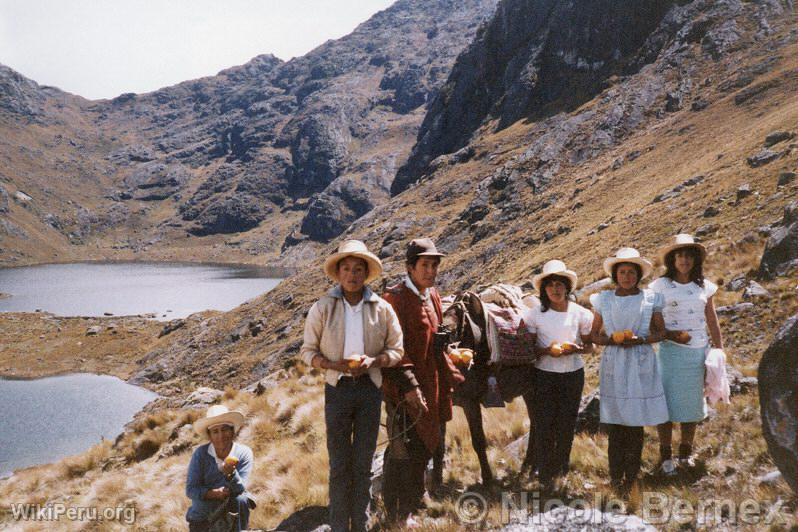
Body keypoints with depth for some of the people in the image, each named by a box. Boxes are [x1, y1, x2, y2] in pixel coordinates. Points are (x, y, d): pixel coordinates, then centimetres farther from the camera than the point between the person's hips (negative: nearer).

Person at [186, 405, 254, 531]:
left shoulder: (244, 453, -15)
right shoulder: (200, 453, -15)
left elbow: (240, 490, -20)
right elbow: (190, 490, -14)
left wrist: (231, 473, -40)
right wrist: (215, 493, -30)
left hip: (230, 514, -1)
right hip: (201, 516, 1)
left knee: (241, 501, -29)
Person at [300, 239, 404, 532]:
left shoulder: (382, 308, -1)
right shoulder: (323, 307, -3)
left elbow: (396, 350, 6)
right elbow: (308, 351, 1)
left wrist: (373, 361, -14)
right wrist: (336, 365, -16)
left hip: (370, 387, 2)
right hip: (338, 388, -1)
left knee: (364, 462, 11)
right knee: (339, 463, 3)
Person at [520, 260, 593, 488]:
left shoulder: (581, 314, -1)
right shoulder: (535, 314, -3)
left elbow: (589, 346, 7)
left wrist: (575, 349, -15)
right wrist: (547, 350, -19)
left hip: (573, 374, 1)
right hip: (544, 375, -1)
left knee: (567, 423, 8)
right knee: (544, 423, -2)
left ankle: (560, 468, 29)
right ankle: (545, 472, 12)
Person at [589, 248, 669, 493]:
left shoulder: (650, 299, 4)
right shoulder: (604, 300, 6)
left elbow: (660, 332, 8)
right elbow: (594, 335, 10)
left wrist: (640, 339, -10)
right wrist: (612, 339, -10)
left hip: (640, 364, 0)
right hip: (614, 364, 1)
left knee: (636, 422, 0)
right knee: (615, 422, 1)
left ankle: (631, 475, 13)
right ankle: (616, 475, 12)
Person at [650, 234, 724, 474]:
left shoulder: (704, 286, 6)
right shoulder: (660, 286, -4)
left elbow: (712, 321, 10)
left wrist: (719, 351, 8)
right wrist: (670, 335, -17)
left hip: (699, 352, 3)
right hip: (671, 352, -3)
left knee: (693, 403, 11)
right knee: (667, 400, -3)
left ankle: (686, 452, 27)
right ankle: (665, 456, 10)